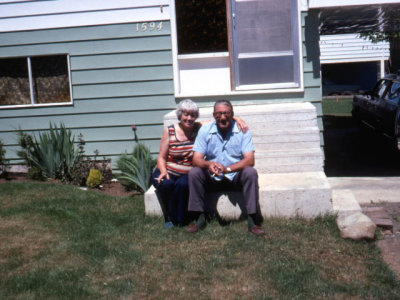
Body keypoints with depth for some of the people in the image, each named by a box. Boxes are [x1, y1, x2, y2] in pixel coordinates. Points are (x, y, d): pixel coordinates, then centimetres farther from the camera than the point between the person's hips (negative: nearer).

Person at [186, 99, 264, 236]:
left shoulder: (242, 130, -8)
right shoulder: (205, 130, -4)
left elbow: (250, 160, -18)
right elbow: (196, 159, -9)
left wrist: (227, 169, -33)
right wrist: (209, 165, -33)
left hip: (236, 176, -1)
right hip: (212, 178, 2)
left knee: (251, 173, -30)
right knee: (194, 173, -24)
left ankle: (252, 220, -22)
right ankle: (200, 218, -12)